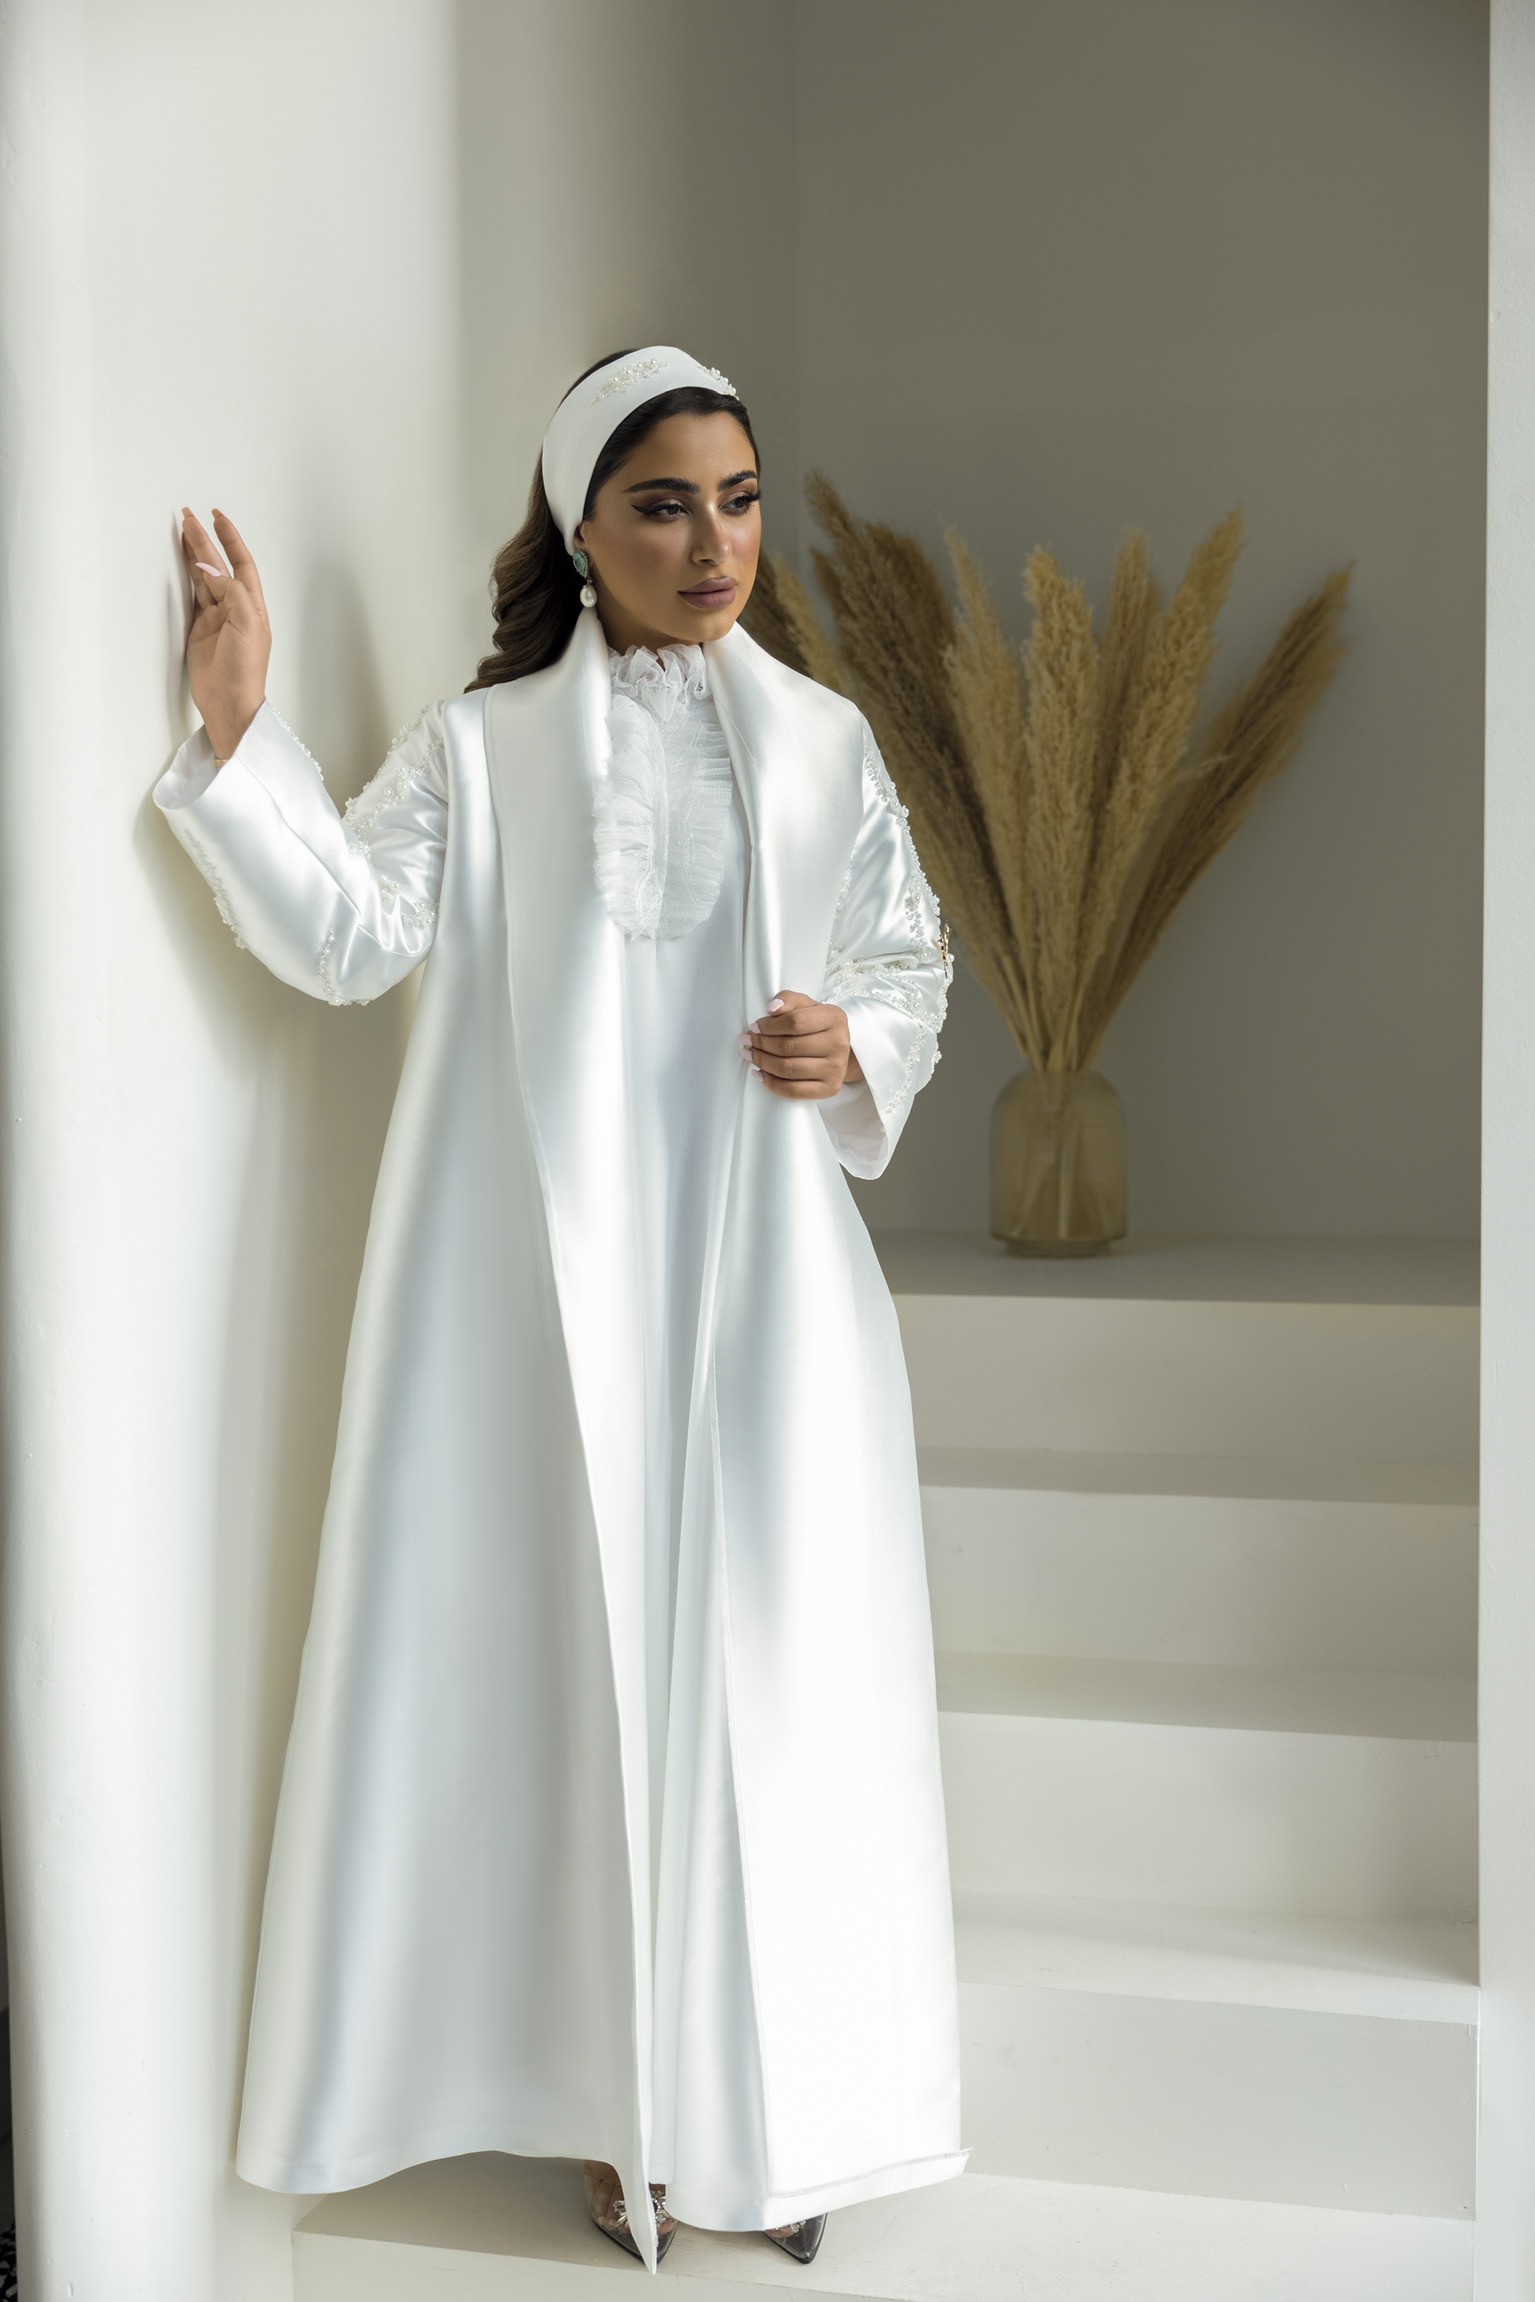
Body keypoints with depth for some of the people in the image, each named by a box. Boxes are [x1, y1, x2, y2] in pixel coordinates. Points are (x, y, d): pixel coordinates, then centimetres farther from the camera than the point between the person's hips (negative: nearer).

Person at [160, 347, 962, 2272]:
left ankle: (772, 2104, 19)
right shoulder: (479, 747, 5)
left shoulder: (824, 741, 11)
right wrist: (241, 739, -19)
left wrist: (857, 1047, -6)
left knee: (766, 1658, 3)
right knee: (585, 1649, 3)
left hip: (763, 1269, 2)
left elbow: (912, 962, 15)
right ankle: (623, 2100, 19)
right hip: (555, 1278, -1)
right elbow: (351, 936, -8)